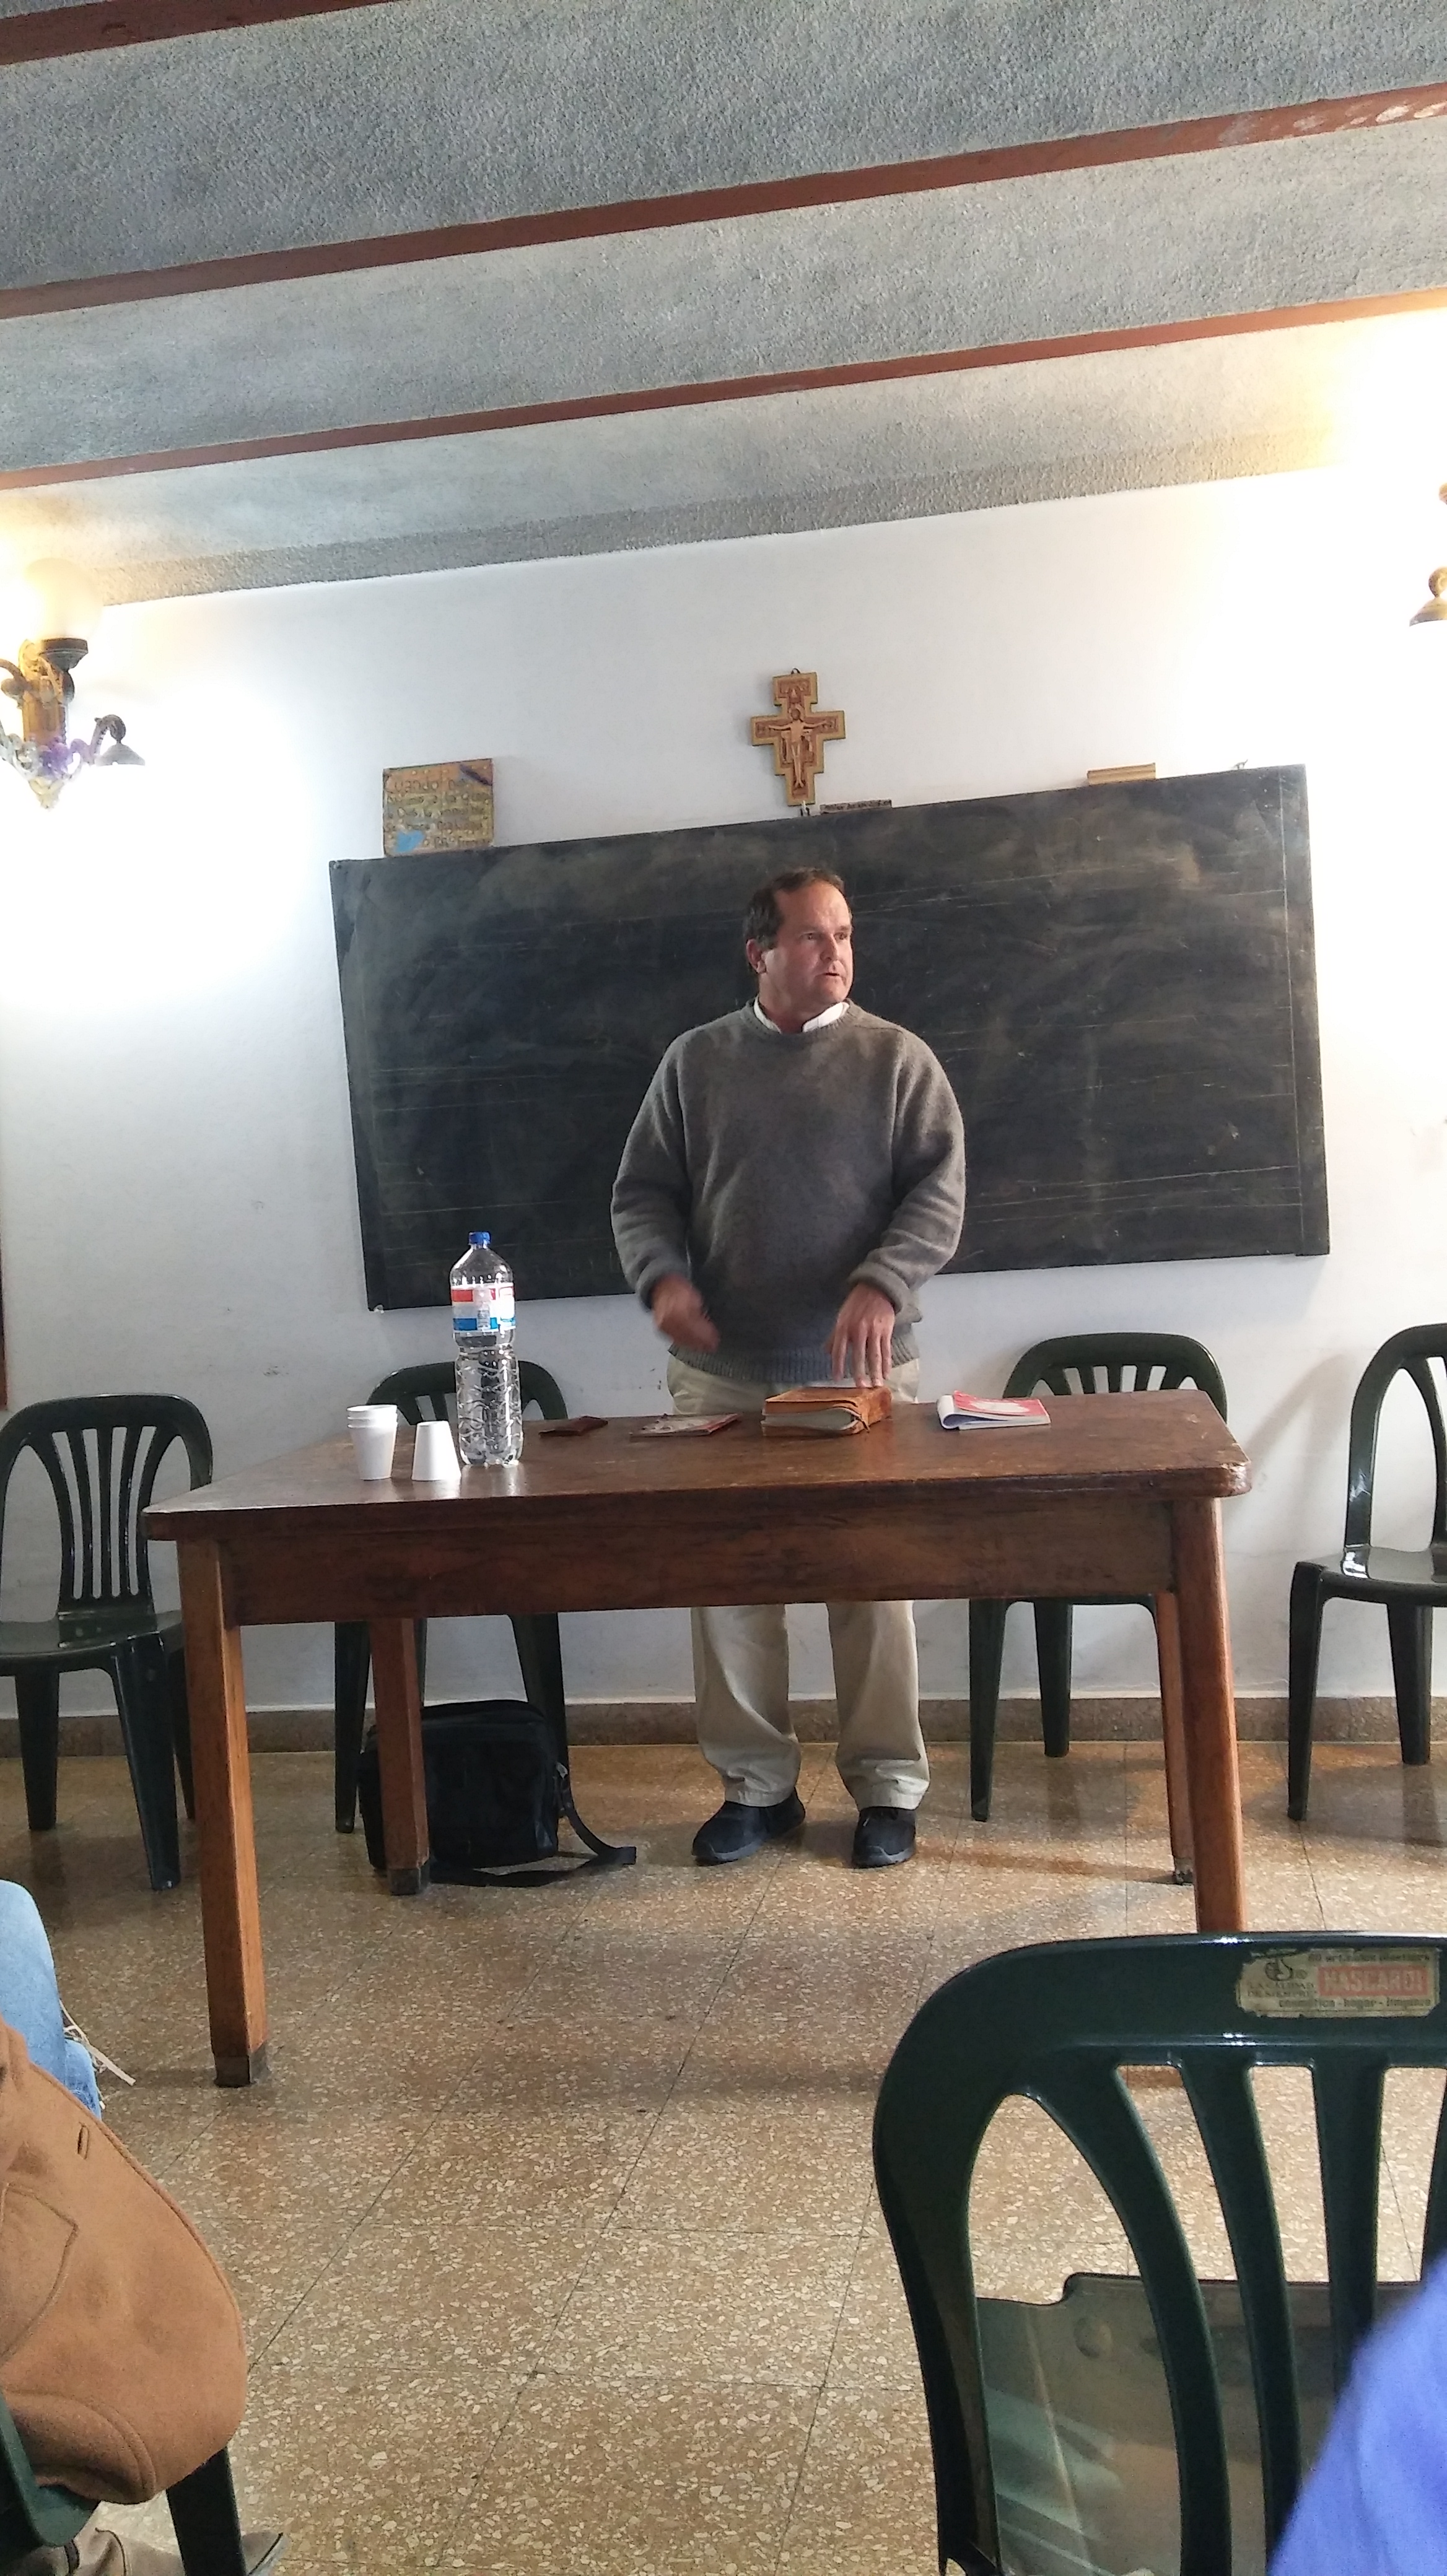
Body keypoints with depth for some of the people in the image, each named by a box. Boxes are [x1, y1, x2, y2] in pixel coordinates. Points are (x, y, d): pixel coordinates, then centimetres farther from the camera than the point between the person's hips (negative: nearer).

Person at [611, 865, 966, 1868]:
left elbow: (939, 1191, -4)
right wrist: (664, 1277, -10)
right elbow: (644, 1192, 9)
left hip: (859, 1372, -2)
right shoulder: (695, 1061, 9)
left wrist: (882, 1283, -21)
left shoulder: (897, 1058, 4)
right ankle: (757, 1785, 19)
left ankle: (888, 1787, 17)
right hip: (721, 1375, 2)